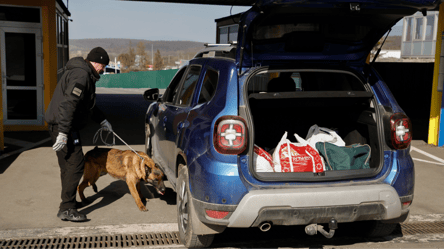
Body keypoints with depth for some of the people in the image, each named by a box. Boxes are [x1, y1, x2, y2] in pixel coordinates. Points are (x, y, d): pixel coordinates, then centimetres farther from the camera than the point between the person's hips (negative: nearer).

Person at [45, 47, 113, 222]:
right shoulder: (81, 75, -17)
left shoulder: (85, 74, 19)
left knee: (68, 165, 18)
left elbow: (89, 104, 32)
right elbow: (68, 104, -26)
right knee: (76, 165, -11)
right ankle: (66, 209, -8)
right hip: (62, 126, -11)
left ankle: (68, 202, 30)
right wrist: (63, 133, -29)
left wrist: (102, 120, 32)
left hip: (61, 125, 11)